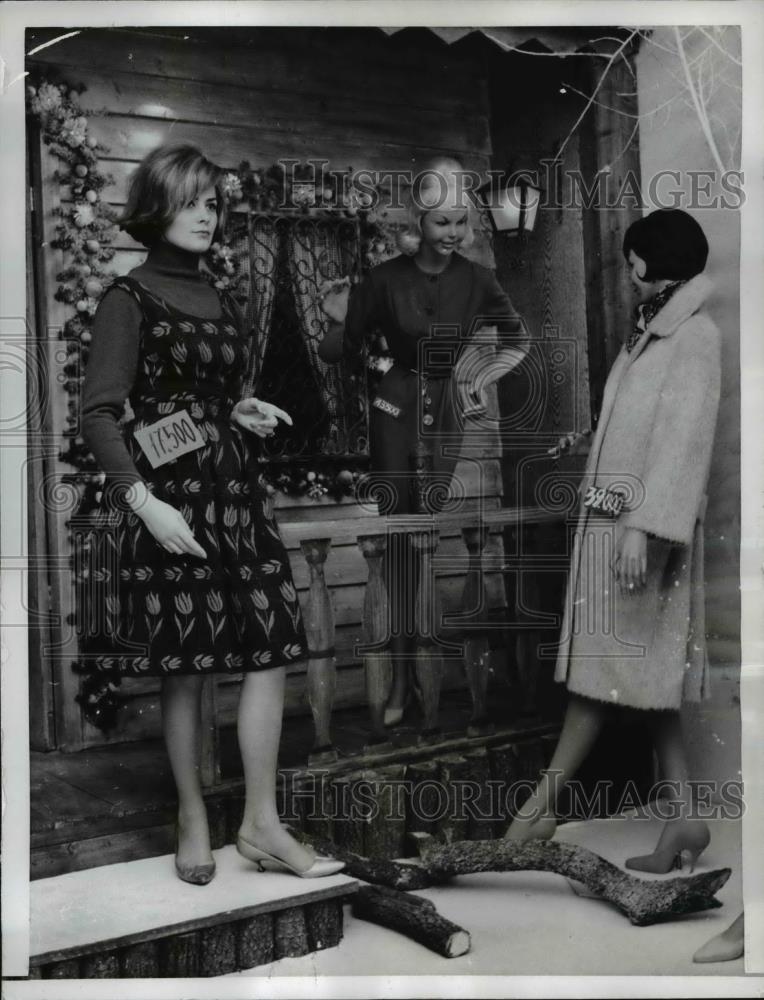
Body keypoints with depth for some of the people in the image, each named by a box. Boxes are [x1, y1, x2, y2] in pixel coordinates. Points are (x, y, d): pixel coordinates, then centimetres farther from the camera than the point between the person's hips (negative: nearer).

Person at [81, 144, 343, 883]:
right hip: (170, 497, -6)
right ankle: (193, 819, 18)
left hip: (235, 490, 7)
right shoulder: (129, 299, -4)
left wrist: (240, 415, 6)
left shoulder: (219, 303, 17)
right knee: (182, 666, 1)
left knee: (272, 651, 0)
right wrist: (145, 501, -20)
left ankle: (261, 824, 9)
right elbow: (99, 414, -10)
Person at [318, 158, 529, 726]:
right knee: (399, 531, -3)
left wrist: (482, 384, 7)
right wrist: (338, 322, -17)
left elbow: (519, 341, 15)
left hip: (447, 410, 1)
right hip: (395, 407, -1)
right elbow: (344, 353, 2)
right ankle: (403, 672, 3)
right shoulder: (385, 279, -6)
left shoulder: (476, 281, -2)